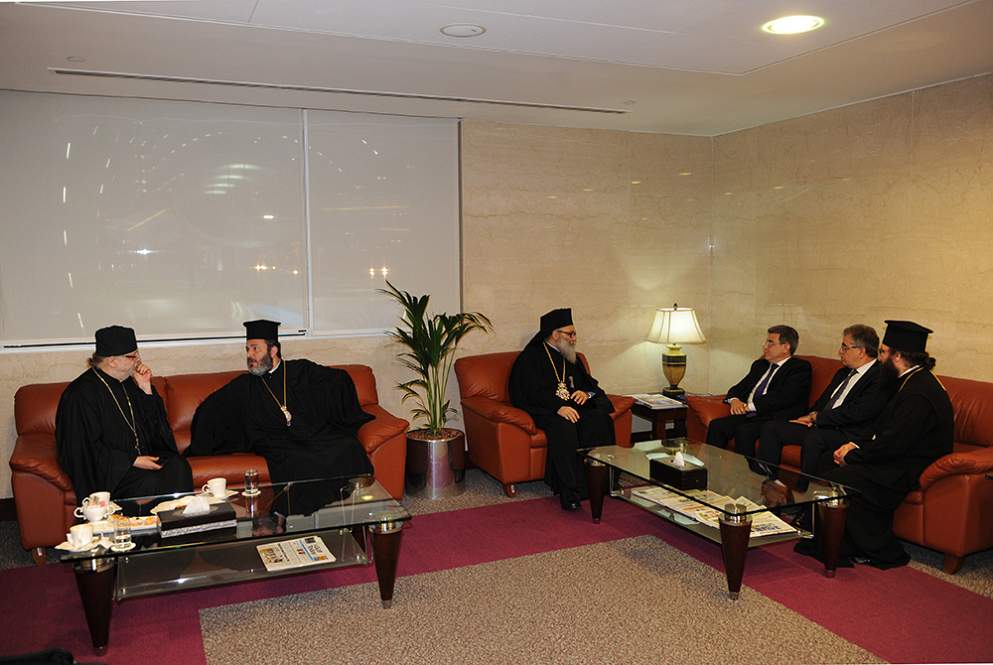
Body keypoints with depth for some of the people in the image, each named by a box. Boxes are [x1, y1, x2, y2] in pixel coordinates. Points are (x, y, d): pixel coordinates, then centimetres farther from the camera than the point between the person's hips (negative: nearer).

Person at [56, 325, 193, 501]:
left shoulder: (128, 382, 10)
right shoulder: (82, 394, -12)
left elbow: (153, 425, 12)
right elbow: (87, 448, -14)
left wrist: (146, 389, -1)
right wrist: (132, 461, -19)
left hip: (141, 456, 6)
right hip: (107, 468, -6)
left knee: (178, 466, -22)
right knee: (149, 483, -32)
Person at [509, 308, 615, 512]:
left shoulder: (570, 358, 22)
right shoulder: (530, 357, 1)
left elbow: (591, 384, 23)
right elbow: (534, 393, -12)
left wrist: (586, 393, -2)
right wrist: (558, 407, -28)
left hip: (573, 407, 6)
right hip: (544, 411, -6)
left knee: (601, 419, -25)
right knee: (564, 426, -37)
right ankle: (570, 491, -35)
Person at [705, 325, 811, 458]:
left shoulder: (800, 367, 1)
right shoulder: (760, 365, 25)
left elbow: (784, 396, -14)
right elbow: (738, 388, 24)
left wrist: (749, 406, -14)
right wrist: (734, 400, 0)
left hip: (775, 418, -7)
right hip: (749, 416, 7)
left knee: (744, 431, -33)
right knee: (716, 425, -18)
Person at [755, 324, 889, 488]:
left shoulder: (880, 378, -10)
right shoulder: (843, 373, 20)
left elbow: (857, 413, -19)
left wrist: (816, 417, -8)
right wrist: (811, 416, -1)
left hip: (850, 435, -9)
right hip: (820, 428, 9)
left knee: (814, 437, -38)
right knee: (771, 428, -3)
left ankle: (802, 491, -26)